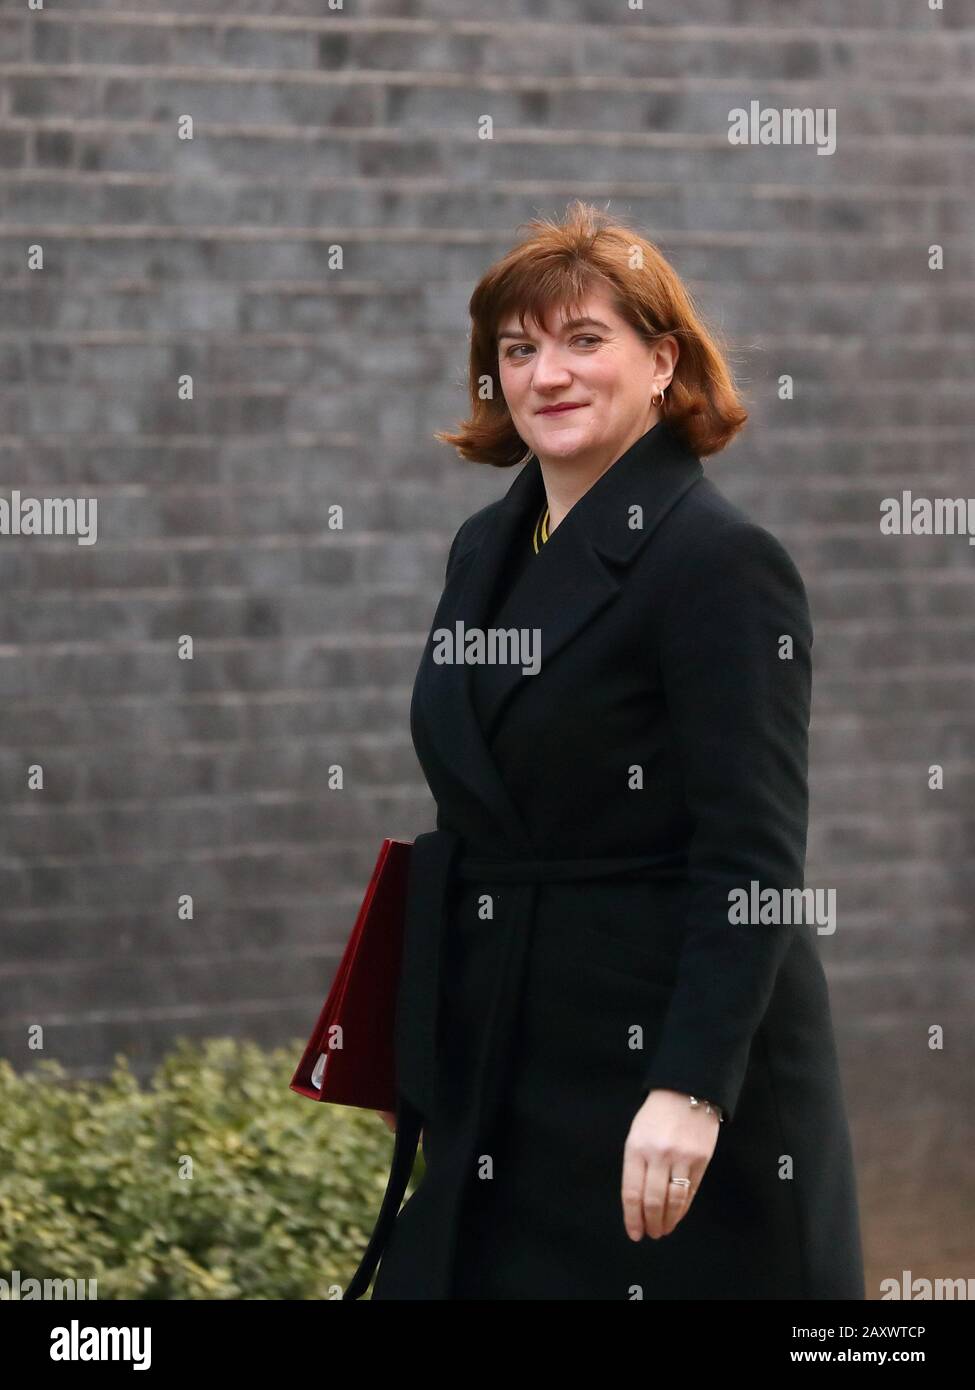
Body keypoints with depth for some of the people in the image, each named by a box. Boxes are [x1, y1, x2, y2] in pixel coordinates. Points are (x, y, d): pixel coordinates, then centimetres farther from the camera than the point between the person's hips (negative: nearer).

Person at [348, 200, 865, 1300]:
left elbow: (754, 864, -18)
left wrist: (691, 1088, -27)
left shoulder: (723, 564, -13)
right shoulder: (487, 550, 12)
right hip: (501, 1098, 8)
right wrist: (426, 1065, 17)